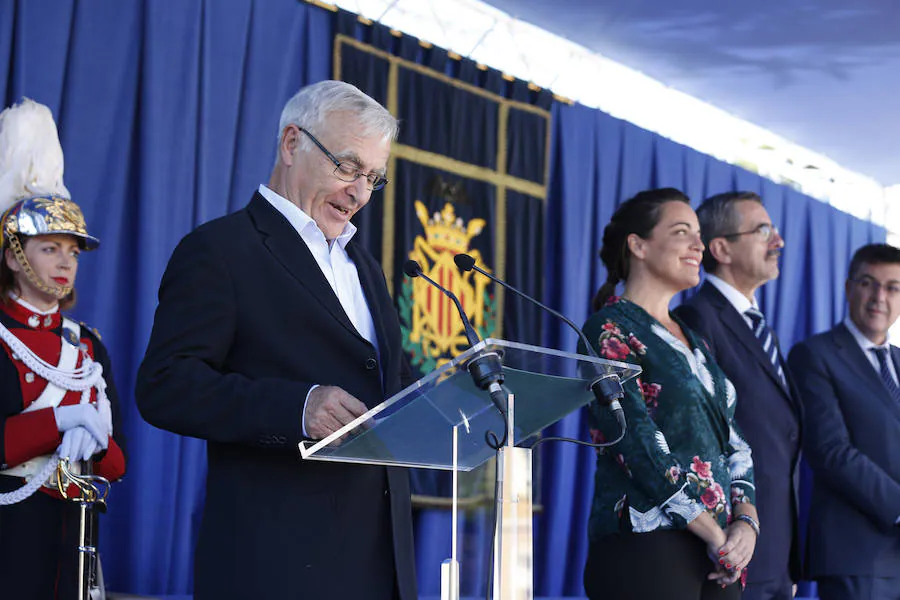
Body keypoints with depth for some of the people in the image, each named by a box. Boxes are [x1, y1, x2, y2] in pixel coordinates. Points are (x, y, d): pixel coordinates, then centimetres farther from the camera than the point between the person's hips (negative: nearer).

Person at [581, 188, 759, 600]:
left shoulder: (692, 341, 20)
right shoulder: (609, 331, -5)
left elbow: (733, 445, 17)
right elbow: (641, 448, -14)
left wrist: (746, 521, -2)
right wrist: (717, 535, -12)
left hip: (715, 558, 7)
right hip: (645, 548, -7)